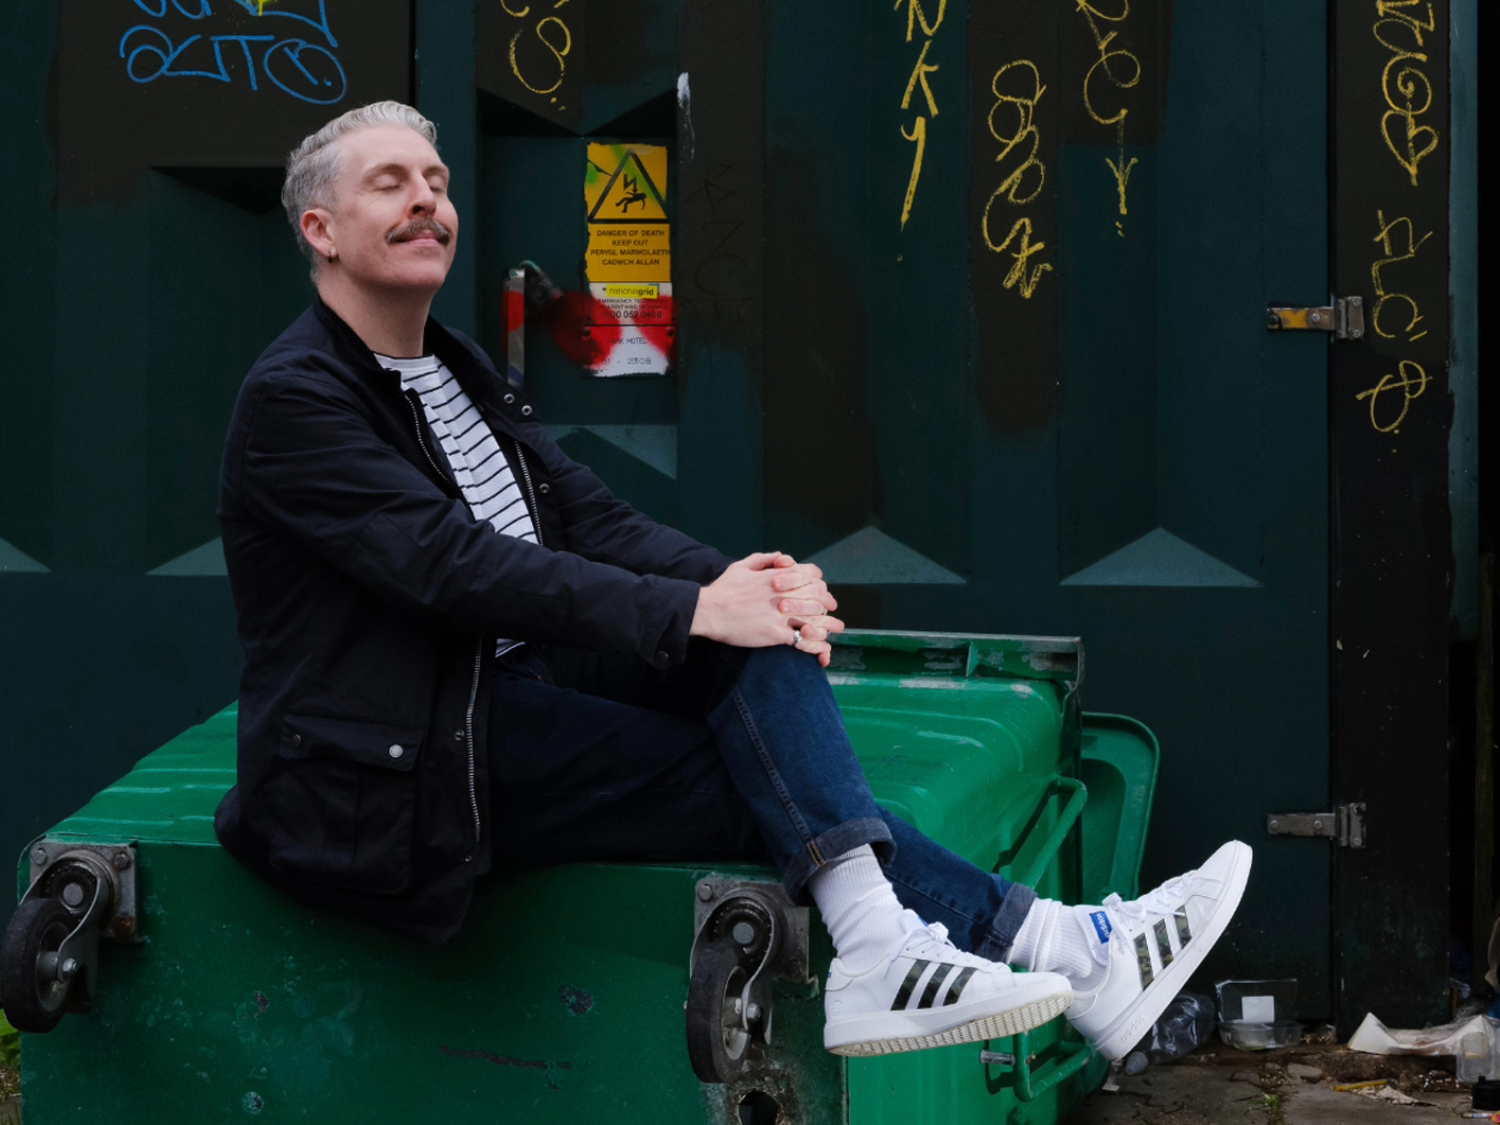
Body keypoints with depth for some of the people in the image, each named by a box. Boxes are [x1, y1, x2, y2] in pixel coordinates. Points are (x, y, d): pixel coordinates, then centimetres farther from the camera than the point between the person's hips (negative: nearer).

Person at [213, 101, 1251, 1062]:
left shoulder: (456, 369, 17)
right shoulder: (293, 399, -12)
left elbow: (591, 519, 7)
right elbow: (456, 564, -24)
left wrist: (736, 583, -14)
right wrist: (694, 611, -28)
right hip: (397, 769, -8)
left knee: (762, 624, -13)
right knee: (757, 781, -17)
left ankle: (880, 944, -25)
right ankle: (1040, 943, -17)